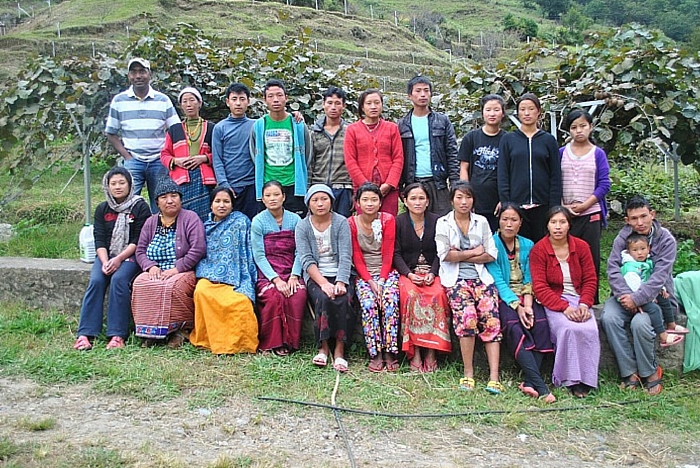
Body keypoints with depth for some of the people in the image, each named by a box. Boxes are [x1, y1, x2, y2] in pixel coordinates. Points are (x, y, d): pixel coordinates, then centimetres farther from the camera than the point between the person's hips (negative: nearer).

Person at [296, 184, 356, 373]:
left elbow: (345, 256, -7)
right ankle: (323, 347, -16)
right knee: (325, 299, -31)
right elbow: (306, 260, -7)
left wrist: (341, 282, -23)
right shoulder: (302, 227, 4)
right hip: (315, 276, 0)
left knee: (343, 299, -30)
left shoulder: (341, 223, 2)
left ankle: (339, 349, -21)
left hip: (340, 274, 0)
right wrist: (323, 283, -22)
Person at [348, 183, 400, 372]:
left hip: (387, 272, 0)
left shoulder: (388, 220, 0)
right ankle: (375, 354, -21)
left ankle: (390, 352, -21)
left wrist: (381, 281, -15)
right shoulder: (351, 223, 0)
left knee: (390, 300, -28)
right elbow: (356, 258, -2)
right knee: (368, 303, -28)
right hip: (364, 274, 0)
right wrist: (370, 282, -13)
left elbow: (388, 254, -4)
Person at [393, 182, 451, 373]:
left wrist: (432, 273, -11)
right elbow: (396, 253, 1)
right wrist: (409, 274, -14)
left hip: (432, 272, 1)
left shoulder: (436, 221, 8)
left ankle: (431, 352, -25)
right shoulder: (398, 222, 5)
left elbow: (440, 253, 6)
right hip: (407, 273, -1)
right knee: (411, 295, -32)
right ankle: (414, 353, -26)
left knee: (438, 295, -30)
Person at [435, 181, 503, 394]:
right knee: (467, 316, -26)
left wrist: (461, 255, -4)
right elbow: (445, 255, -5)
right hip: (456, 279, -2)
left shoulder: (481, 222, 14)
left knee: (491, 319, -18)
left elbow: (491, 255, 4)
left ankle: (494, 377, -19)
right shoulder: (443, 223, 8)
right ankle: (468, 373, -14)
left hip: (481, 277, 3)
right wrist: (474, 252, -2)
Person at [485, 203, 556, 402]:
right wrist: (517, 306, -20)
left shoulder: (528, 245, 12)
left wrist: (527, 305, -13)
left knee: (541, 324, -27)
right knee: (514, 327, -31)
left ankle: (529, 382, -28)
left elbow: (529, 280, 5)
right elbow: (498, 281, -9)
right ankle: (541, 386, -36)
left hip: (525, 297, 4)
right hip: (503, 297, -3)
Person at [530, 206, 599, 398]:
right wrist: (564, 307, -20)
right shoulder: (538, 250, -5)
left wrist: (584, 305, -11)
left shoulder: (581, 246, 6)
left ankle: (586, 379, -11)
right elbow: (540, 287, -10)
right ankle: (571, 380, -17)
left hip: (579, 299, 3)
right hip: (553, 302, -3)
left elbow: (590, 280, 7)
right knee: (569, 328, -31)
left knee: (590, 330, -26)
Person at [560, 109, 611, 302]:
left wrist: (583, 206, -10)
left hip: (591, 214, 0)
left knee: (591, 257, 2)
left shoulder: (598, 154, 5)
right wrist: (562, 207, -7)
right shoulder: (561, 153, 8)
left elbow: (604, 185, -1)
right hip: (565, 214, 1)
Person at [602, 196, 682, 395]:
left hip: (656, 297, -3)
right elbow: (613, 268, -10)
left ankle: (651, 372, -6)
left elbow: (659, 277, -17)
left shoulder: (665, 240, -8)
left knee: (640, 323, -32)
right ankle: (630, 373, -15)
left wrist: (637, 298, -26)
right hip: (626, 295, 3)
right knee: (609, 318, -27)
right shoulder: (622, 237, 0)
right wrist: (625, 295, -25)